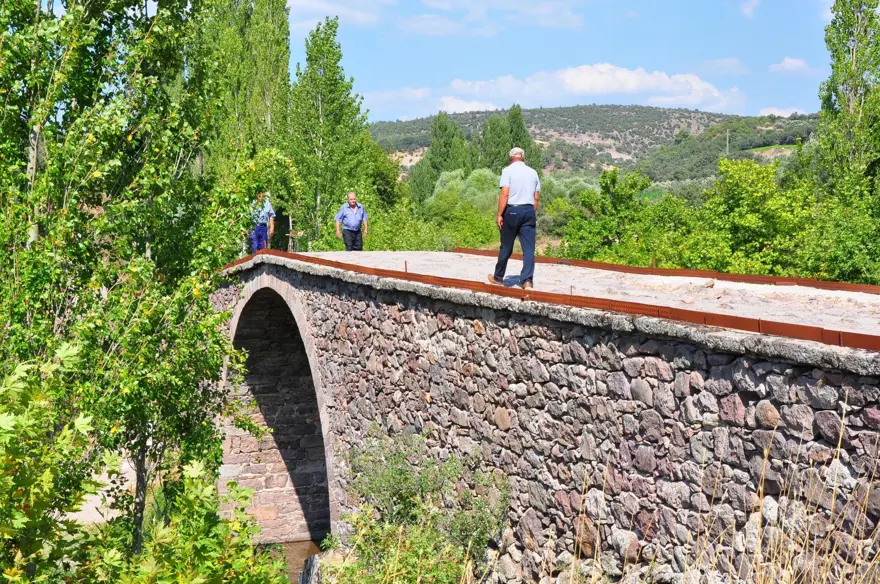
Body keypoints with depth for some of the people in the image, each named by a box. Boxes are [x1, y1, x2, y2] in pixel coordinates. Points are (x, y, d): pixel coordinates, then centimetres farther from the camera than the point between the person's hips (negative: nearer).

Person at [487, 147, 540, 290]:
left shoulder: (508, 171, -3)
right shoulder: (533, 172, 11)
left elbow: (504, 194, -13)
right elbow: (536, 197, 9)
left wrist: (499, 214, -12)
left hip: (512, 210, -3)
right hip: (529, 211, 3)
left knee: (506, 247, 9)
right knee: (529, 249, 0)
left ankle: (498, 278, 23)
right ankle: (527, 281, -10)